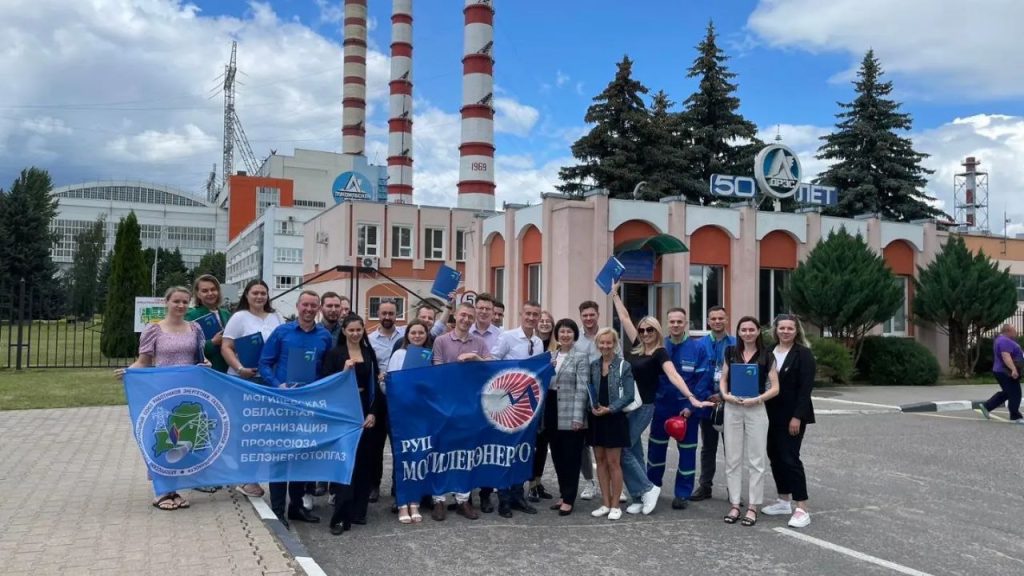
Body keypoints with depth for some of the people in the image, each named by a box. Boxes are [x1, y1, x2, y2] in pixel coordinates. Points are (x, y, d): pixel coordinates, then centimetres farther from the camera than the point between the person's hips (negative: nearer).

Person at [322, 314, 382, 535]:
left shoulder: (369, 353, 9)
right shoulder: (334, 353, 0)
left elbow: (375, 385, 8)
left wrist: (373, 412, -1)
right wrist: (344, 371, -20)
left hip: (364, 410, 4)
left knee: (363, 461, 5)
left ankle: (357, 511, 16)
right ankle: (341, 516, -6)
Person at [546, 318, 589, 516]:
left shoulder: (580, 357, -4)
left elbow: (582, 388, -10)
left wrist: (577, 416, -18)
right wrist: (543, 413, 7)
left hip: (570, 415, -5)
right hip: (552, 412, 6)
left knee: (571, 457, 0)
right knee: (557, 456, 11)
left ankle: (569, 499, 8)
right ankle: (563, 495, 23)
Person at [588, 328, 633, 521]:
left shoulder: (624, 366, -6)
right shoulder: (593, 365, 6)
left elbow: (629, 394, -9)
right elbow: (588, 390, 11)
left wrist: (609, 409, -16)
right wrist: (592, 407, -6)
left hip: (615, 418, -4)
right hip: (596, 418, 4)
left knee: (613, 462, 0)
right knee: (600, 461, 9)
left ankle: (615, 505, 10)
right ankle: (605, 503, 19)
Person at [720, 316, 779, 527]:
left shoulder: (767, 357, 0)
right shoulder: (731, 353, 8)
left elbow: (775, 388, -2)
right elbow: (723, 379, 11)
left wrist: (757, 399, -16)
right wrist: (725, 395, -9)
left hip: (756, 410, -2)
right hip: (732, 409, 3)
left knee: (756, 460, 1)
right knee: (732, 459, 5)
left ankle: (752, 507, 9)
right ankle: (734, 505, 13)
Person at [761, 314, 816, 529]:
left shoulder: (803, 354, -8)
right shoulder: (769, 352, 9)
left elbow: (806, 388, -13)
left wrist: (797, 416, -18)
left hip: (792, 415, -6)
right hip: (771, 414, 6)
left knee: (790, 458, -9)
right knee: (775, 457, 11)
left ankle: (802, 509, -3)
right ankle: (784, 501, 24)